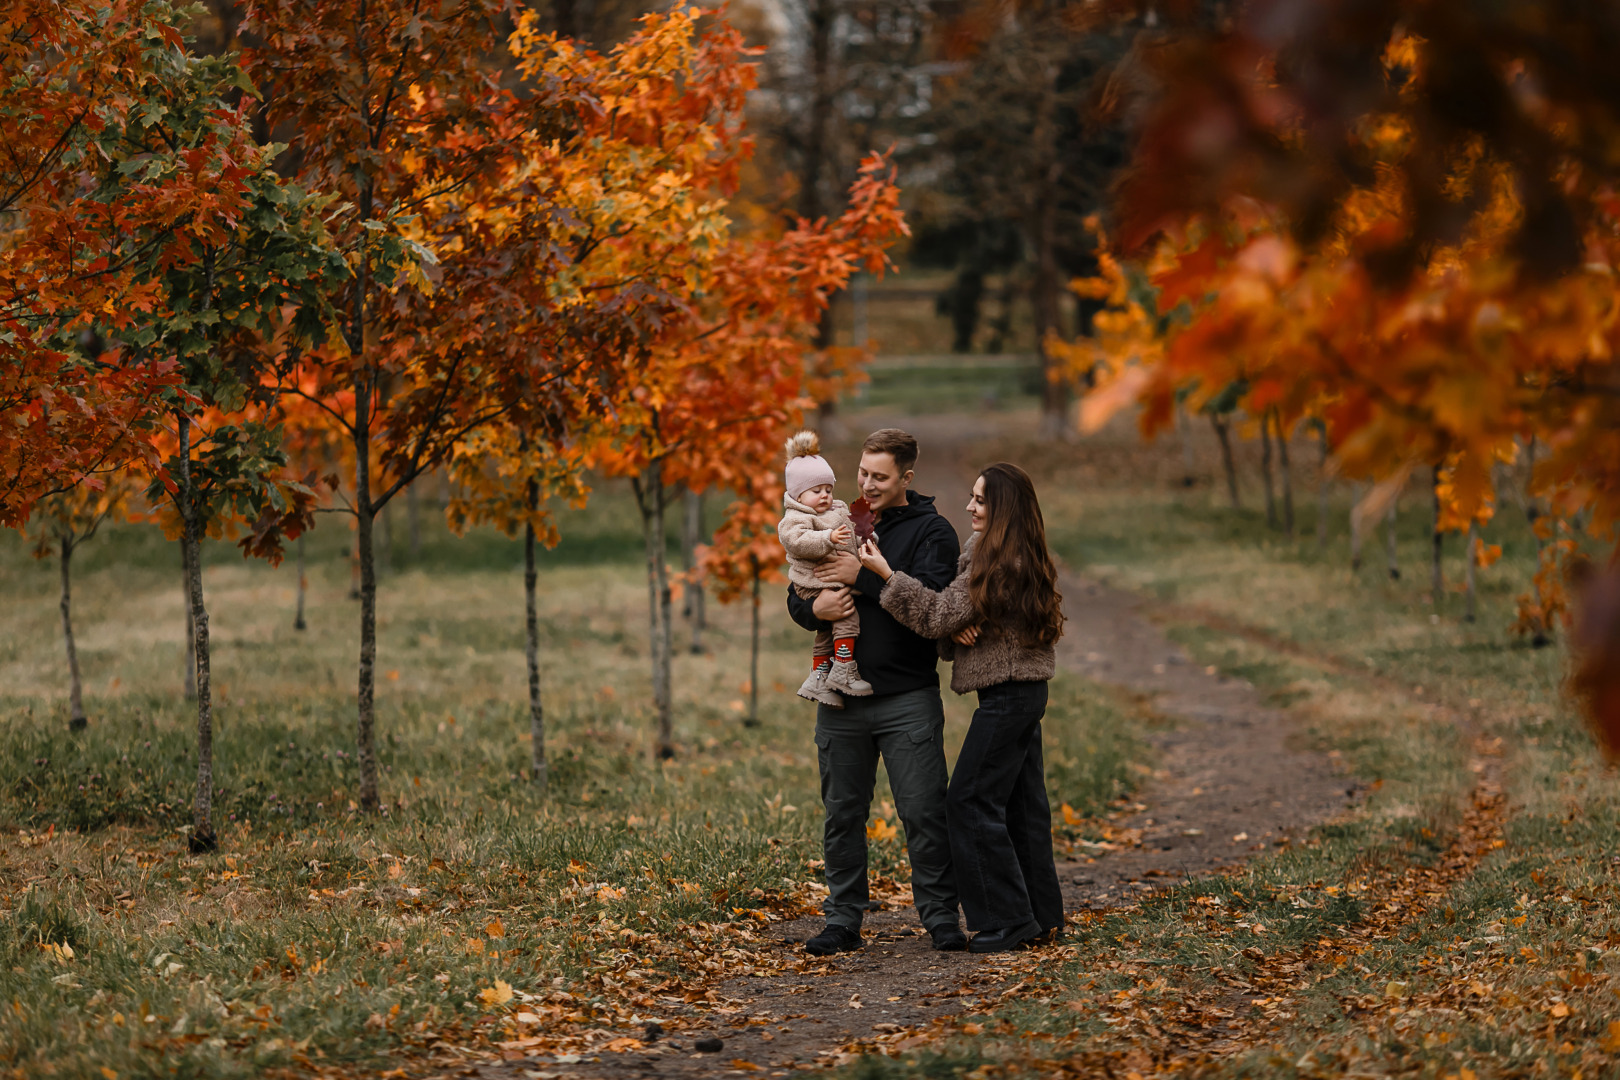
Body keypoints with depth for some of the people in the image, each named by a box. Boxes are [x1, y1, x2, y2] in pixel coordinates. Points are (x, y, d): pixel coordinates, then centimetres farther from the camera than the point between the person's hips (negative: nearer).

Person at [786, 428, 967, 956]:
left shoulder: (931, 531, -1)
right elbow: (797, 598, 13)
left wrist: (863, 576, -18)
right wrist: (814, 608, -10)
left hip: (908, 698, -4)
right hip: (841, 699, 4)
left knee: (924, 812, -4)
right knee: (842, 813, 8)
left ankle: (940, 915, 5)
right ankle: (843, 918, 16)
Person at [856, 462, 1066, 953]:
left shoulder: (999, 563, -18)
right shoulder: (1024, 558, 13)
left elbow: (940, 615, -16)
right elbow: (954, 620, 15)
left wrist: (886, 573, -12)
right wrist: (957, 630, -8)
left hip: (1006, 696, -10)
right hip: (1027, 689, 10)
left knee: (971, 802, -6)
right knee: (1022, 802, 13)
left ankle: (1006, 920, -4)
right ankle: (1041, 913, 18)